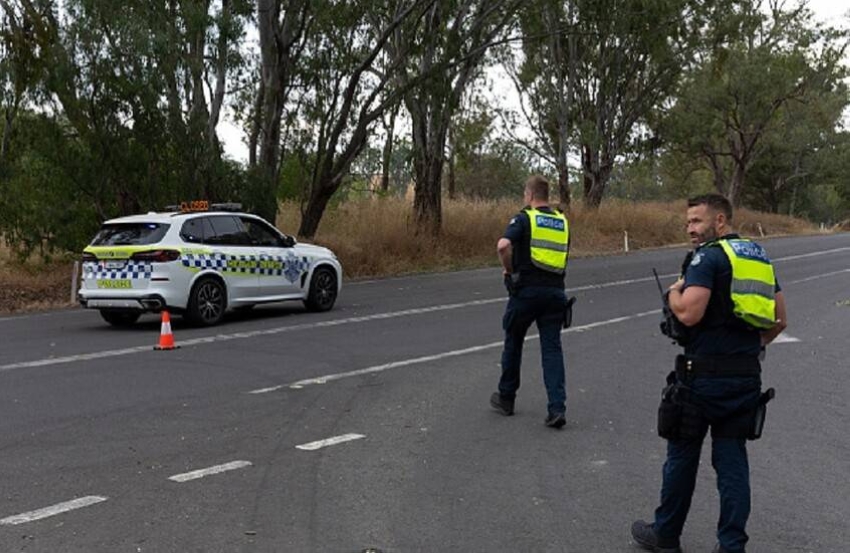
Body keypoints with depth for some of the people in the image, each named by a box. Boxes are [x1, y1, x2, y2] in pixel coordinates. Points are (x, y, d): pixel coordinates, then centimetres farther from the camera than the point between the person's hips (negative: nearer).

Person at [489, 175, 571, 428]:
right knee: (552, 348, 3)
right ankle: (557, 408, -9)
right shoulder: (561, 221, 13)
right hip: (555, 291, 4)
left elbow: (503, 245, -22)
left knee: (513, 342, 15)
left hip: (527, 290, -4)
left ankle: (506, 398, 27)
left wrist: (509, 270, -6)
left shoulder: (524, 218, -5)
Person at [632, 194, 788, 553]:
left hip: (704, 376, -7)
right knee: (732, 459, 11)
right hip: (747, 377, 7)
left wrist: (673, 292, -3)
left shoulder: (708, 257, -12)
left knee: (682, 456, 8)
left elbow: (689, 313, -22)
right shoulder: (759, 258, 13)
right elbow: (779, 320, 15)